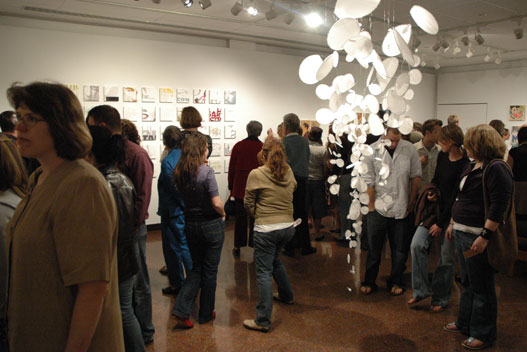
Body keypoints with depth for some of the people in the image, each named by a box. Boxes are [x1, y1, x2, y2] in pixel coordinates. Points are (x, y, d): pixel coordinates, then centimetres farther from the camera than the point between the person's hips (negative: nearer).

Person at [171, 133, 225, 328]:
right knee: (210, 270, 11)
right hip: (211, 225, -5)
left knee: (196, 268, 19)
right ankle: (206, 314, 25)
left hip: (190, 224, 5)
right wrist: (223, 214, 1)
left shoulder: (179, 172, -2)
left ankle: (182, 311, 9)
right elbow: (217, 203, -22)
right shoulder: (207, 171, -19)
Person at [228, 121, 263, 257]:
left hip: (240, 187, 1)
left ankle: (238, 247, 16)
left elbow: (232, 168, 2)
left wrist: (231, 186, 12)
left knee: (240, 217, 9)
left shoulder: (238, 146, -2)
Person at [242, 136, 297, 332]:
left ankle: (263, 321, 3)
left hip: (266, 230, -6)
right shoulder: (288, 172, 2)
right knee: (275, 260, 29)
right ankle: (286, 295, 46)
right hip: (288, 226, 6)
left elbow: (248, 204, -2)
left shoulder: (256, 174, -11)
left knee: (264, 272, 0)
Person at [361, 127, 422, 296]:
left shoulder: (409, 149, -1)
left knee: (400, 249, 11)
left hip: (401, 208, 2)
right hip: (378, 208, -2)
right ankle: (369, 282, 22)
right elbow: (369, 181, -5)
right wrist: (371, 206, -5)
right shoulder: (372, 150, -7)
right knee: (373, 247, 7)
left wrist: (411, 202, 4)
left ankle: (395, 282, 27)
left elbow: (416, 176, 5)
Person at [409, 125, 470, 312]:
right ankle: (421, 290, 5)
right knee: (417, 244, -7)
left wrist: (440, 223, -13)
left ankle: (441, 298, 20)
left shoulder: (464, 165, -18)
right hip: (435, 208, 6)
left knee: (447, 257, 3)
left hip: (451, 214, -6)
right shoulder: (442, 156, 4)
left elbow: (456, 198, -17)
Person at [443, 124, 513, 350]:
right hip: (462, 233, 9)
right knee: (468, 283, 21)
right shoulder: (473, 166, 13)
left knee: (481, 288, 4)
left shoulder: (497, 169, -17)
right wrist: (452, 223, 22)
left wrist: (485, 236, -25)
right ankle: (465, 323, 35)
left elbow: (499, 206, -23)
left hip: (478, 237, -9)